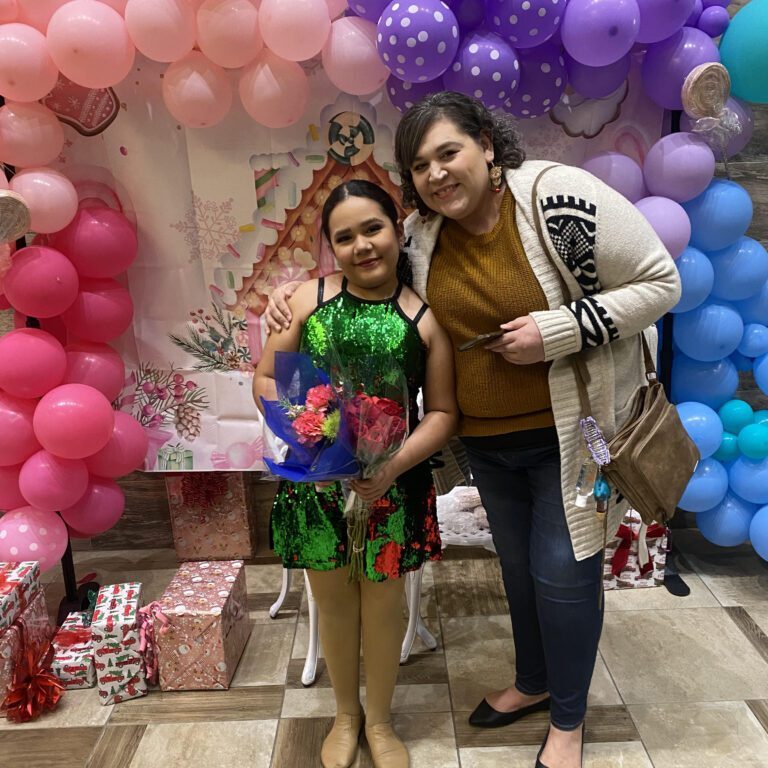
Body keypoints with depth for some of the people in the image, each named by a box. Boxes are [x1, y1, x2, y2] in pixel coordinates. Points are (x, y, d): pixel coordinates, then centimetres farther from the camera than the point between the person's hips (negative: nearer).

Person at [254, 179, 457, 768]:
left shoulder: (425, 316, -7)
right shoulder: (309, 299, -3)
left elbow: (442, 412, -5)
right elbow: (266, 379, 2)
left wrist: (396, 464, -20)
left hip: (392, 484, -1)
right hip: (315, 480, 1)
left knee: (384, 604, 16)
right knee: (334, 601, 18)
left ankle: (380, 720, 43)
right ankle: (346, 713, 45)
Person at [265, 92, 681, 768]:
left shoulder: (563, 198, -19)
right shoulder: (420, 235, -3)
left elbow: (660, 282, -15)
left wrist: (557, 330, -25)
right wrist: (298, 294, -2)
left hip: (571, 430, -4)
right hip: (485, 439, 5)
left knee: (563, 572, 4)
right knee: (519, 566, 20)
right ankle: (534, 683, 47)